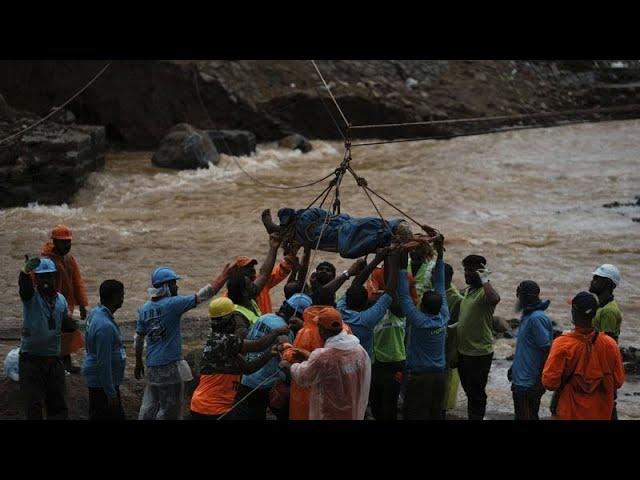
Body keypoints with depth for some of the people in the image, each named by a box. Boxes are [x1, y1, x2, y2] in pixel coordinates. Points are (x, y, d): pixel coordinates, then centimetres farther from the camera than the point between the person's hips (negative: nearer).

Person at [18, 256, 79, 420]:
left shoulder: (61, 299, 7)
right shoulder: (30, 296, -8)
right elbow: (23, 285, -31)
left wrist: (71, 324, -4)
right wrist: (26, 271, -51)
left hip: (54, 359, 5)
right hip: (31, 359, -5)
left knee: (58, 406, 10)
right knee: (33, 407, -5)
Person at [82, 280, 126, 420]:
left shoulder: (95, 313, 4)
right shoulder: (105, 326, -27)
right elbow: (103, 363, -26)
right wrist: (111, 393, -21)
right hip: (102, 383, -10)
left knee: (117, 416, 17)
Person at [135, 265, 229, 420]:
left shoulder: (144, 309, 6)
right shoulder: (172, 304, -14)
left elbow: (138, 339, 13)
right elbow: (202, 295, -13)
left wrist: (138, 363, 25)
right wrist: (223, 277, -5)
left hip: (152, 366, 7)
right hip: (170, 366, -7)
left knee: (150, 407, 13)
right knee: (170, 410, 2)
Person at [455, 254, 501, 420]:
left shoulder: (484, 291, -17)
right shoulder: (468, 291, 12)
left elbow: (494, 299, -42)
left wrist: (484, 280, -32)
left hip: (479, 353, -9)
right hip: (463, 350, 9)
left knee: (477, 393, 1)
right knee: (468, 390, 21)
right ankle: (471, 416, 33)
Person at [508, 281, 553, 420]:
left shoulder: (536, 318, -21)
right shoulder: (527, 315, 9)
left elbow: (546, 351, -22)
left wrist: (539, 382, -21)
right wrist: (515, 366, 23)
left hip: (529, 384, -10)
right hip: (521, 380, 10)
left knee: (527, 417, -3)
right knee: (520, 415, 17)